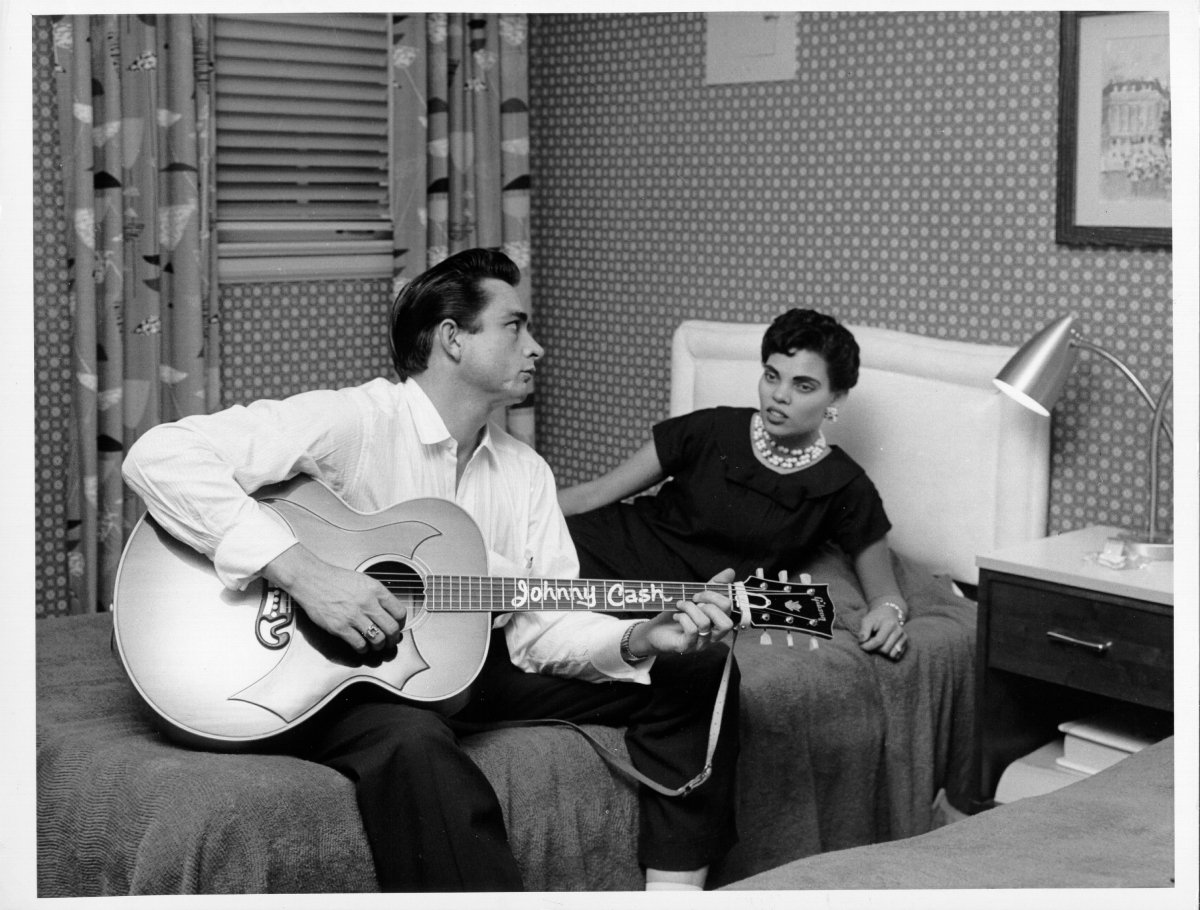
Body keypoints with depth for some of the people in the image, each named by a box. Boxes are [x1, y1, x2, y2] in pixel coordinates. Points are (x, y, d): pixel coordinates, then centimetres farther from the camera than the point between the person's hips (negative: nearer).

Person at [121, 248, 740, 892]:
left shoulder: (525, 472, 7)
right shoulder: (350, 423, -16)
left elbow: (542, 626, 2)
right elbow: (158, 456, -26)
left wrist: (642, 639, -18)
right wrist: (302, 571, -32)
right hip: (333, 679, -7)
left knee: (698, 671, -1)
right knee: (414, 745, -43)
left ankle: (675, 887, 0)